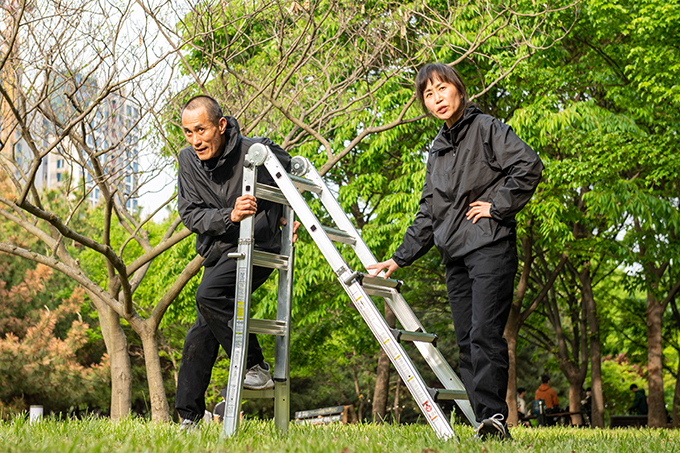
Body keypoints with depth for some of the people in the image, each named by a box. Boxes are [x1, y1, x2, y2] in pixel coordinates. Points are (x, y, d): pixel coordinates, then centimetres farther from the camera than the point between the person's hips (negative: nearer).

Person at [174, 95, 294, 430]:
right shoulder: (188, 160, -2)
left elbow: (298, 171, 5)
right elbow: (190, 214, -9)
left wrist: (286, 214, 0)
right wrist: (229, 216, -26)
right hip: (218, 254, 6)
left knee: (209, 296, -29)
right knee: (200, 336, 7)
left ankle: (256, 367, -18)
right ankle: (188, 418, 16)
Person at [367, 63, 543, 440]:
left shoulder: (486, 128, 3)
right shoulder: (437, 149, 23)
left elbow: (528, 165, -10)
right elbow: (428, 212, 25)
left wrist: (498, 205, -11)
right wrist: (399, 258, 21)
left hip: (490, 246, -7)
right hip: (454, 254, 7)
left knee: (484, 333, -19)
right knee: (466, 341, 0)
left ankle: (494, 414, -23)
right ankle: (485, 424, -1)